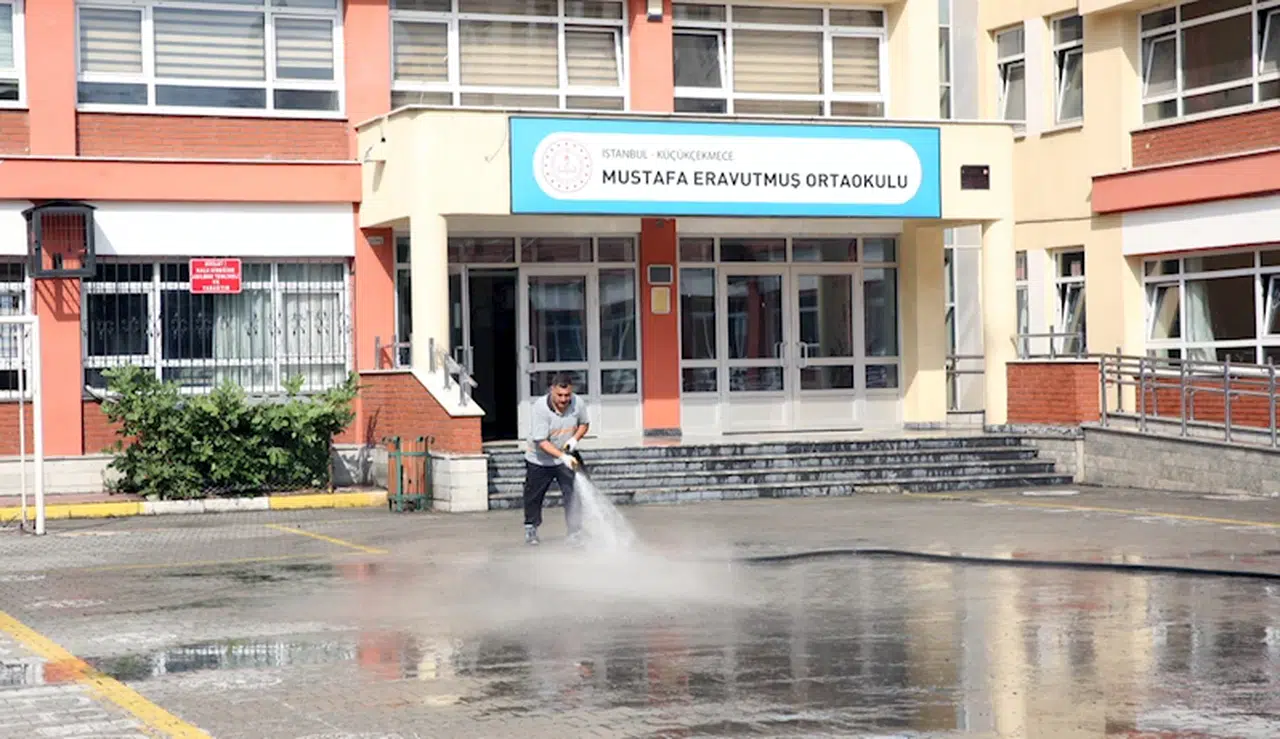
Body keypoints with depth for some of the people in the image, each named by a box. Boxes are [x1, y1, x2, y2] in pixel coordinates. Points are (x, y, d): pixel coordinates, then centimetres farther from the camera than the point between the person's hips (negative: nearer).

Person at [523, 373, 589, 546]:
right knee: (533, 496, 11)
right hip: (539, 460, -2)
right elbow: (541, 441, -28)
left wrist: (575, 438, -13)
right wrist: (562, 456, -37)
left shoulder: (578, 403, -14)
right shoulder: (540, 408, -27)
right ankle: (531, 528, 34)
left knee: (572, 494, -9)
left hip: (566, 458, 2)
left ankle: (575, 532, 0)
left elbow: (584, 423, 7)